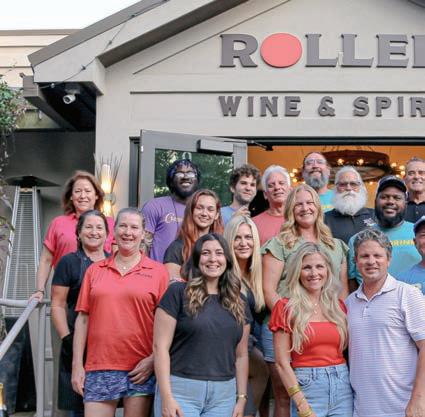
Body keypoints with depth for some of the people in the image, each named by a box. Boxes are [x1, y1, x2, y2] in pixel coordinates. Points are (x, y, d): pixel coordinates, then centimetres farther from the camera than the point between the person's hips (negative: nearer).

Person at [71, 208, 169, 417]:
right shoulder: (95, 270, 11)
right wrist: (77, 364, 5)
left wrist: (153, 360, -9)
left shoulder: (158, 271, 3)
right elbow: (83, 319, 10)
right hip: (99, 369, 2)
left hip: (140, 370, -2)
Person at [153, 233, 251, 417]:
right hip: (180, 390, -4)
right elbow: (160, 346, -8)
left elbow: (241, 355, 14)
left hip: (223, 394, 4)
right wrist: (166, 397, -13)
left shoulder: (238, 303, 11)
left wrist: (241, 398, 8)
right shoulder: (178, 293, -4)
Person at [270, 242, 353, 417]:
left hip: (342, 385, 4)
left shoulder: (338, 306, 8)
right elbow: (282, 363, -7)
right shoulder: (286, 308, -5)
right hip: (307, 385, -4)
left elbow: (345, 349, 14)